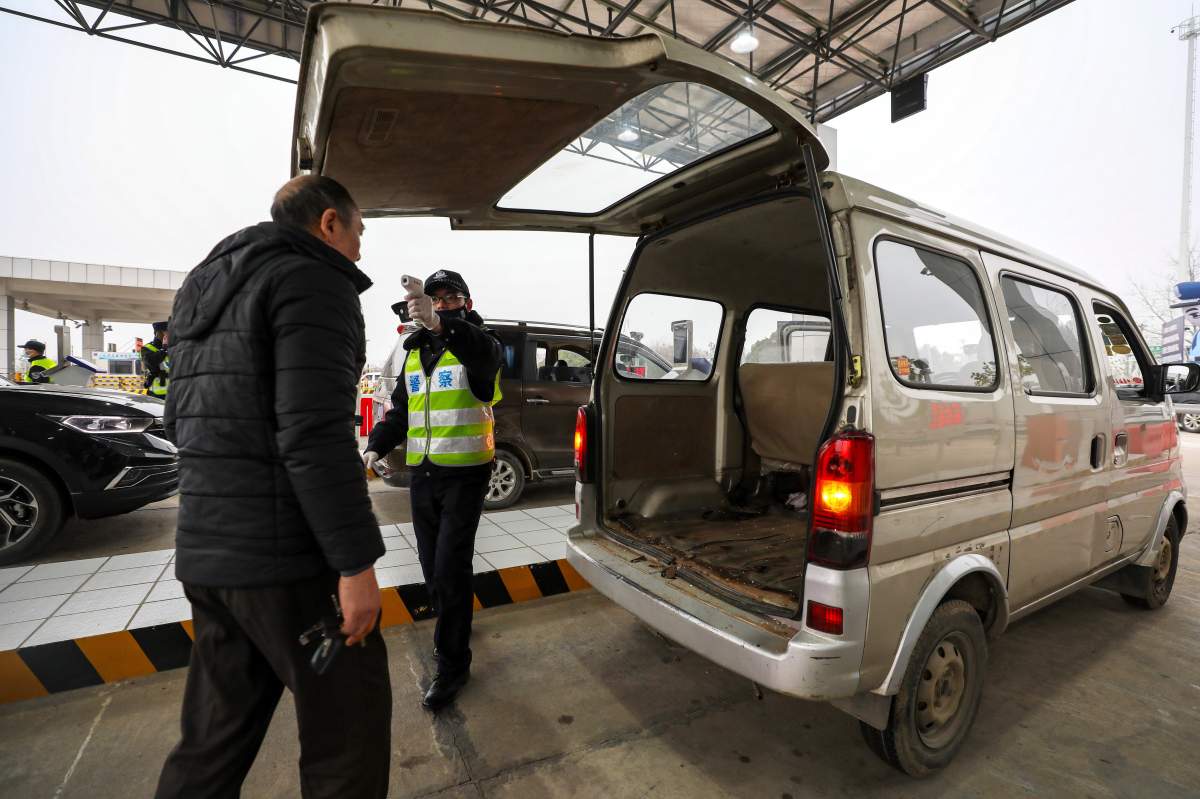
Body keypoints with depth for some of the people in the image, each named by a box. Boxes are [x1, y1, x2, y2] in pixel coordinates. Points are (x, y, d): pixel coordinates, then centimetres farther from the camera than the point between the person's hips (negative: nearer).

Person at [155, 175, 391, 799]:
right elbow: (314, 434, -23)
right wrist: (356, 562, -19)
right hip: (287, 558, -9)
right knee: (349, 730, 8)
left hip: (205, 552, 9)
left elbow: (180, 419, 20)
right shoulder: (312, 281, -12)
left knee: (216, 735, 21)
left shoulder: (204, 290, 17)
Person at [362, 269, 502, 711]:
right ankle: (454, 624, 40)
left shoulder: (475, 342, -6)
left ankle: (452, 665, 10)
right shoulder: (415, 352, 14)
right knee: (432, 567, 15)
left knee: (450, 567, -6)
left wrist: (441, 323, -52)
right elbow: (399, 411, 18)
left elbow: (485, 352, -33)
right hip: (422, 474, 6)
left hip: (465, 474, -6)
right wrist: (375, 447, 1)